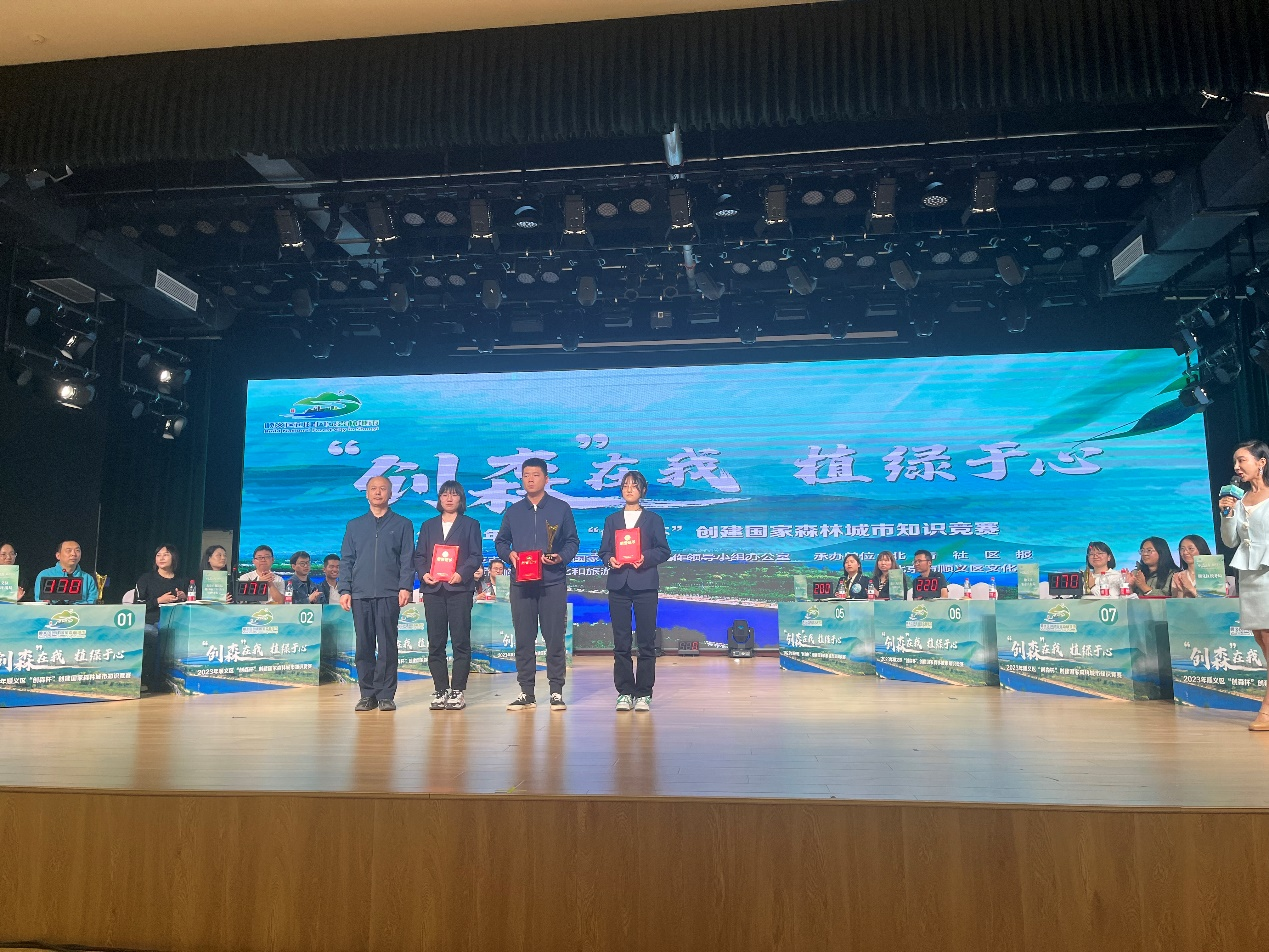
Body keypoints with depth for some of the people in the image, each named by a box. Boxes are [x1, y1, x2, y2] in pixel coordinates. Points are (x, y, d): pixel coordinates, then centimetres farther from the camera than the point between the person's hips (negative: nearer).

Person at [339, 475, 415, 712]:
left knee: (387, 646, -3)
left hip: (389, 594, -2)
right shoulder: (354, 526, 16)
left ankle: (386, 695, 3)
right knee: (364, 646, 4)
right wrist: (344, 590, 3)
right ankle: (367, 694, 11)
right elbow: (346, 560, 13)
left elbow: (407, 559, 4)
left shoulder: (402, 525, 10)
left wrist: (406, 587, -8)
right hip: (360, 594, 2)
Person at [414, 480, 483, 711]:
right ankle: (440, 690, 9)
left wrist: (462, 574, -15)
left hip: (459, 588, -3)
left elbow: (475, 556, 2)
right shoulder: (428, 526, 20)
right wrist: (423, 573, -6)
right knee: (435, 642, 2)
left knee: (460, 640, -5)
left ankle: (458, 690, 0)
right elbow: (419, 555, 14)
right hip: (432, 589, 3)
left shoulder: (470, 525, 11)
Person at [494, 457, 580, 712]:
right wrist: (509, 554, -4)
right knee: (523, 639, 4)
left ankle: (557, 692, 6)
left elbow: (573, 541, 6)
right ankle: (526, 693, 11)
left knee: (554, 638, -2)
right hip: (521, 583, 3)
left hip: (553, 582, -2)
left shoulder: (561, 508, 6)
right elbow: (500, 541, 17)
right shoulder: (513, 511, 14)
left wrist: (561, 557, -12)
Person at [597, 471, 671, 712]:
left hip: (645, 584, -2)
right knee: (620, 641, 1)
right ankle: (624, 693, 8)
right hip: (618, 584, 2)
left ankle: (643, 694, 5)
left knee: (646, 641, -2)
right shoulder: (612, 520, 17)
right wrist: (609, 560, -8)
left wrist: (646, 557, -13)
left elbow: (664, 550, 4)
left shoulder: (653, 519, 10)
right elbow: (603, 550, 13)